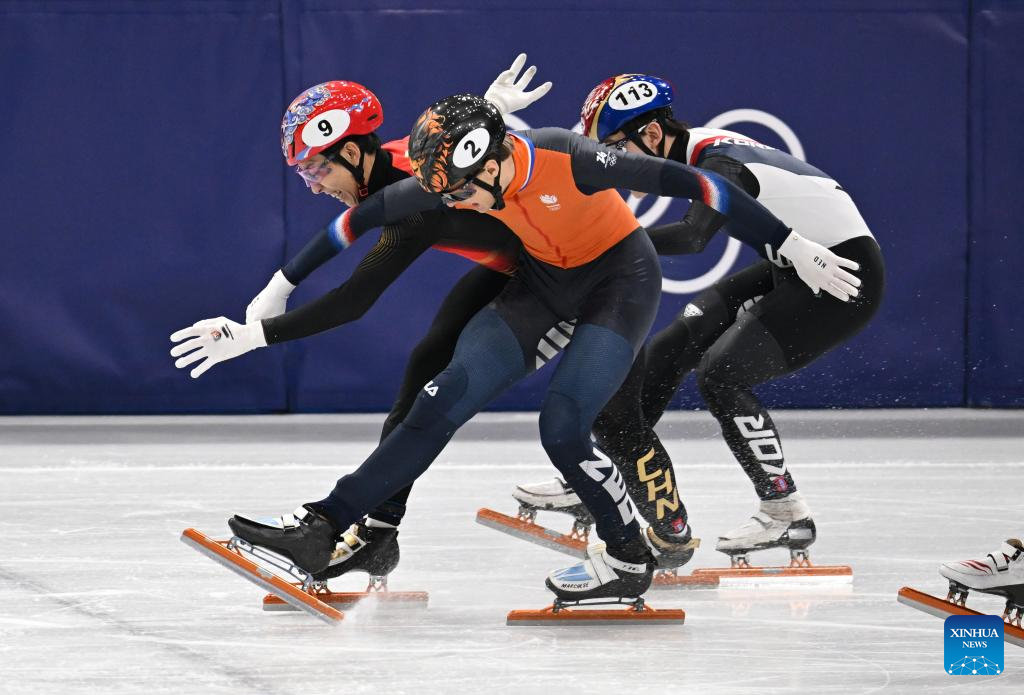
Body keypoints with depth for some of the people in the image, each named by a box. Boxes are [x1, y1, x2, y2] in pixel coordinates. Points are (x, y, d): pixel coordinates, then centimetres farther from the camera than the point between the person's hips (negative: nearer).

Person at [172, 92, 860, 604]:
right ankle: (323, 528, -12)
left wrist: (791, 246, -24)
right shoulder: (456, 173, -18)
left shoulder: (569, 159, -34)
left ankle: (629, 557, 2)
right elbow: (354, 227, -11)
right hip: (544, 279, 5)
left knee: (563, 426, -20)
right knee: (448, 396, -9)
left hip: (621, 274, -5)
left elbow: (691, 184, -28)